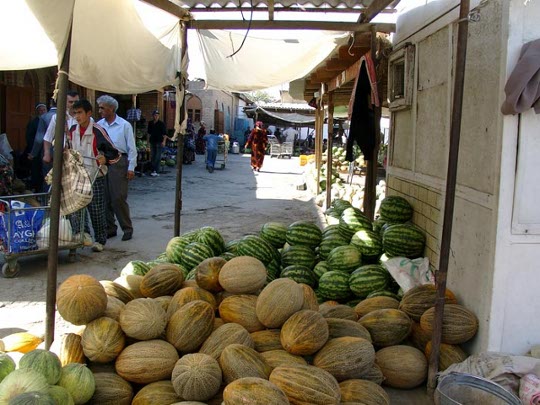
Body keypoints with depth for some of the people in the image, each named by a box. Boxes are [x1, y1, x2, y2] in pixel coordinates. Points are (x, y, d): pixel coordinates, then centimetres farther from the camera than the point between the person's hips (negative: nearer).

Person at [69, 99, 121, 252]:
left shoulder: (98, 131, -13)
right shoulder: (72, 131, 6)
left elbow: (115, 154, -12)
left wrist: (105, 159, -29)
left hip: (95, 177, -5)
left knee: (97, 210, 0)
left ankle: (100, 240, 14)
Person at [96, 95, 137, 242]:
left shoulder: (124, 125, -1)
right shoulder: (99, 125, 9)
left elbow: (132, 148, -2)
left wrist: (131, 168, -7)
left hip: (119, 162, -4)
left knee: (119, 198, -6)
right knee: (105, 198, 8)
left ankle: (127, 228, 7)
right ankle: (110, 228, 20)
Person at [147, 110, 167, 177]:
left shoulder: (161, 123, -5)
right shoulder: (150, 123, 10)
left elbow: (165, 134, -8)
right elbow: (148, 133, 21)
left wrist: (164, 141, -17)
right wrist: (147, 140, 17)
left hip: (159, 142, -6)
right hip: (152, 141, 6)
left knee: (158, 157, -6)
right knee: (152, 156, 8)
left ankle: (156, 171, -6)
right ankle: (153, 170, 16)